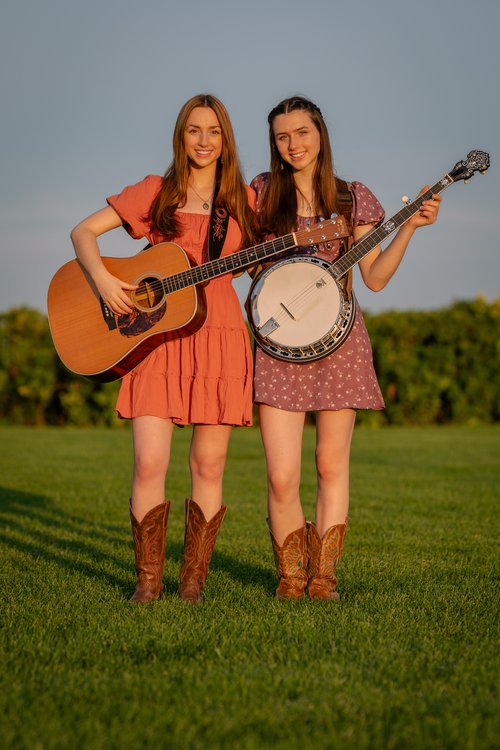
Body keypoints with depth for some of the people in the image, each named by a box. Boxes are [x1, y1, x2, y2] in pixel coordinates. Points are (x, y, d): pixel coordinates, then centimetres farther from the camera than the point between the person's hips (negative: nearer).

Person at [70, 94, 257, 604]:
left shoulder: (243, 200, 11)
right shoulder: (155, 192, 7)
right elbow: (83, 231, 7)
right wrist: (101, 278, -10)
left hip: (219, 337, 1)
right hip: (157, 337, -1)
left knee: (209, 466, 2)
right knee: (149, 463, -9)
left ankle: (193, 577, 14)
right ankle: (148, 577, 6)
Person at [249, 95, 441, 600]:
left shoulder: (353, 199, 7)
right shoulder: (263, 193, 5)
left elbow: (374, 278, 3)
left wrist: (410, 227, -4)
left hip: (339, 342, 1)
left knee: (331, 467, 6)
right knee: (281, 478, -7)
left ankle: (323, 575, 19)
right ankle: (290, 576, 14)